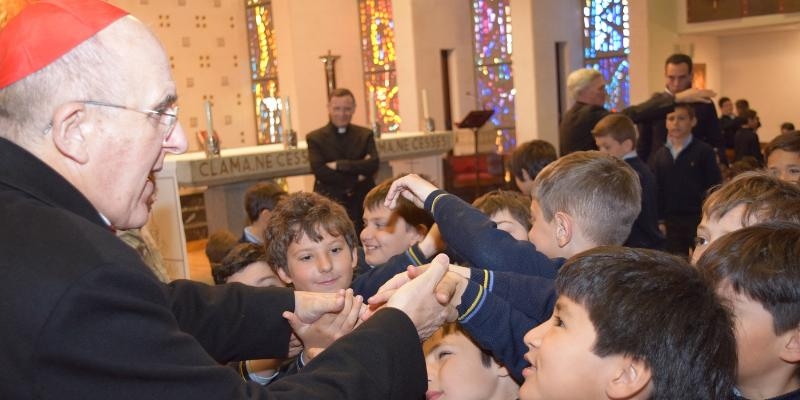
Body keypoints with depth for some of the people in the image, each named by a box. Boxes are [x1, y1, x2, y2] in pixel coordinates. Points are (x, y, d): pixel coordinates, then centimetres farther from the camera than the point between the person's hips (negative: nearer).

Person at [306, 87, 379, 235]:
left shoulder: (365, 135, 10)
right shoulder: (315, 138, 2)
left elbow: (373, 164, -5)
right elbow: (319, 171, -10)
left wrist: (339, 165, -13)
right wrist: (356, 177, -11)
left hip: (363, 205, 2)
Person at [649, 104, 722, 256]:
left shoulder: (704, 151, -3)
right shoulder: (659, 155, 7)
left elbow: (715, 187, -4)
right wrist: (660, 220, 1)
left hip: (700, 220, -3)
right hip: (670, 221, 3)